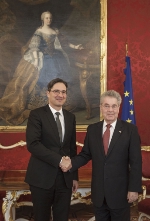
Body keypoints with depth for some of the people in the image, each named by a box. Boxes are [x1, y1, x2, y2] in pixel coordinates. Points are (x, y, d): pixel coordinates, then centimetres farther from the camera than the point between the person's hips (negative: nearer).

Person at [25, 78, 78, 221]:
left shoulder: (70, 117, 11)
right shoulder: (36, 114, -5)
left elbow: (72, 148, 13)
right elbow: (32, 144, -16)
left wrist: (75, 176, 12)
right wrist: (58, 160, -19)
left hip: (65, 177, 4)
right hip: (42, 177, -4)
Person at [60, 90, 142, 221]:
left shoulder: (130, 130, -8)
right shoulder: (92, 129, 3)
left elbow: (135, 162, -9)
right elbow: (85, 154, 7)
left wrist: (134, 189, -12)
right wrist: (71, 164, -11)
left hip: (120, 191, -3)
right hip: (98, 191, 3)